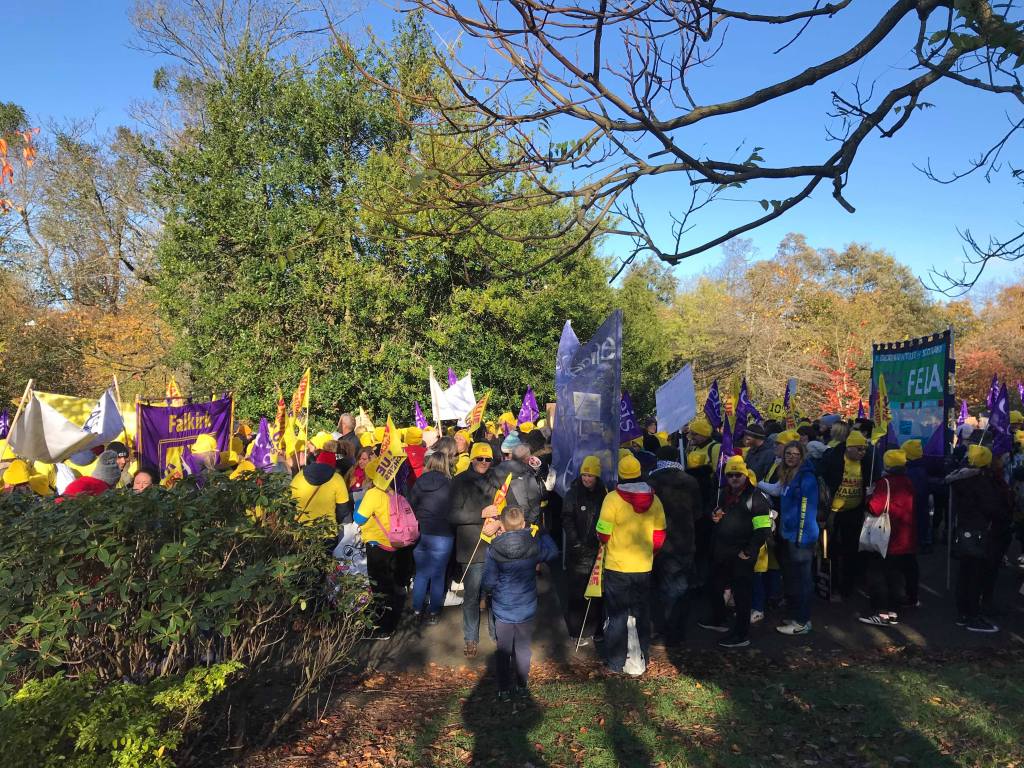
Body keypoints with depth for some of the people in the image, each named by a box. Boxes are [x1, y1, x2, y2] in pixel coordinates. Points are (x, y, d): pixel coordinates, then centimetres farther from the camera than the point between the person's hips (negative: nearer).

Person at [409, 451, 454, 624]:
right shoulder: (449, 485, -11)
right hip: (442, 536, -3)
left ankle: (417, 611, 24)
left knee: (421, 573, 16)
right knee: (437, 575, 10)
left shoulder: (419, 483, -1)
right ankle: (434, 613, 18)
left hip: (420, 534, 3)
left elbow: (410, 507, 7)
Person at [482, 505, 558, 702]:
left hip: (502, 610, -1)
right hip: (527, 609, 2)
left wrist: (487, 590, 11)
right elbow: (553, 552, 8)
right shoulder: (534, 546, -13)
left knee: (503, 651, 13)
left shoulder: (493, 551, -18)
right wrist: (540, 533, 19)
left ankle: (504, 689, 22)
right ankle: (522, 686, 27)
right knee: (523, 649, 16)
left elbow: (488, 583, -12)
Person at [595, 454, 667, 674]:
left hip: (617, 567, -3)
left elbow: (603, 534, -13)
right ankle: (641, 660, 25)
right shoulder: (654, 500, -3)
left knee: (616, 616, 9)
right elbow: (659, 537, 2)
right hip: (644, 567, 3)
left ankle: (615, 662, 17)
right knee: (642, 615, 17)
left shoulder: (612, 499, -15)